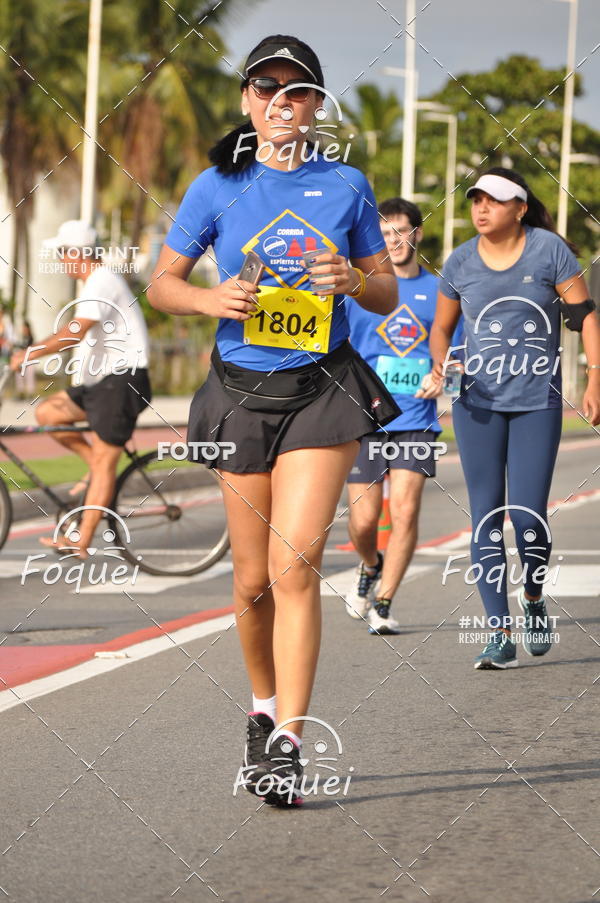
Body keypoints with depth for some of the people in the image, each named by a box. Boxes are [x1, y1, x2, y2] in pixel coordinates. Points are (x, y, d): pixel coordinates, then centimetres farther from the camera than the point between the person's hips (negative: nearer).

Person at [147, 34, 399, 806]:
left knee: (295, 566, -14)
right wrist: (212, 300, -12)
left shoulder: (345, 186, 3)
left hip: (324, 390, -1)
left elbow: (387, 292, 11)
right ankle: (263, 707, 32)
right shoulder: (217, 188, 2)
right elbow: (161, 283, 8)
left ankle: (287, 743, -13)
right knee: (254, 579, 7)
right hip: (243, 393, 1)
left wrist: (353, 280, -12)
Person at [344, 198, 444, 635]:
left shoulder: (438, 291, 8)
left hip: (416, 419, 0)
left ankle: (382, 604, -4)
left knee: (405, 509, -13)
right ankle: (370, 567, 31)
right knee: (364, 519, -3)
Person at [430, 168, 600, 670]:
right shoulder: (461, 262, 4)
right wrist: (442, 365, -5)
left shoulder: (548, 250, -3)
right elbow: (441, 329, 15)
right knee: (487, 518, -3)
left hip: (537, 402, -2)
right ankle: (500, 635, -1)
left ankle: (534, 599, 22)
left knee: (528, 516, -8)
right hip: (479, 403, 2)